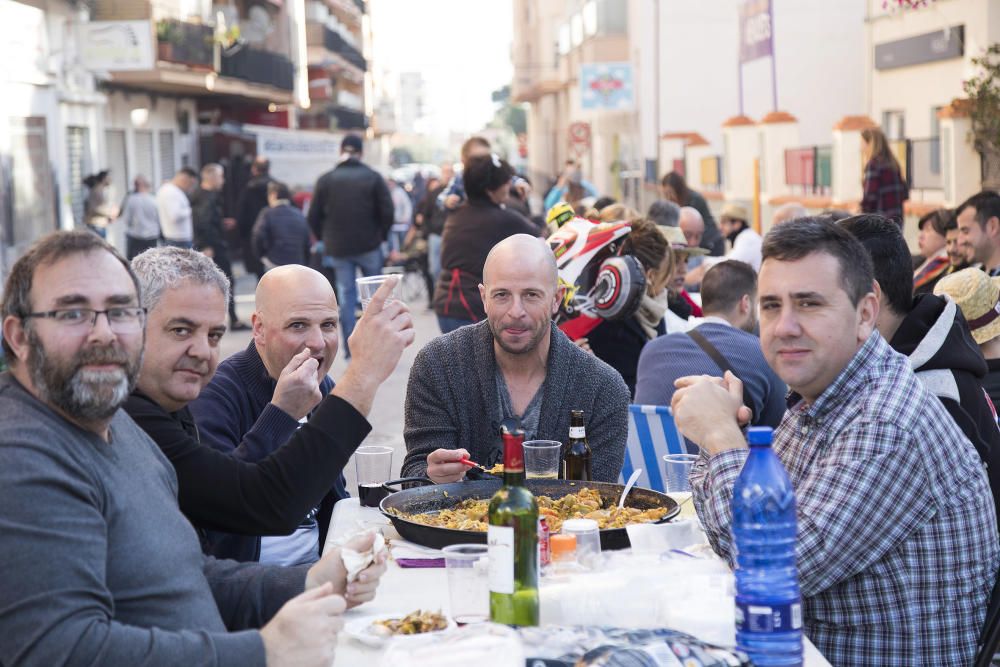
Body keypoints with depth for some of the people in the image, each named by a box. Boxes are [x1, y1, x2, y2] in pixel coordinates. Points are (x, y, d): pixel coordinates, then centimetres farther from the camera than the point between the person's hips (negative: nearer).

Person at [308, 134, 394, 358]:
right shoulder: (372, 177, -5)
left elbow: (314, 216, -1)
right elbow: (387, 212, -8)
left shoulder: (325, 180, 0)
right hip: (369, 245, -1)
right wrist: (381, 235, 7)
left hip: (338, 247, 1)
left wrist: (325, 238, 13)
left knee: (345, 295, 6)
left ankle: (350, 350, 3)